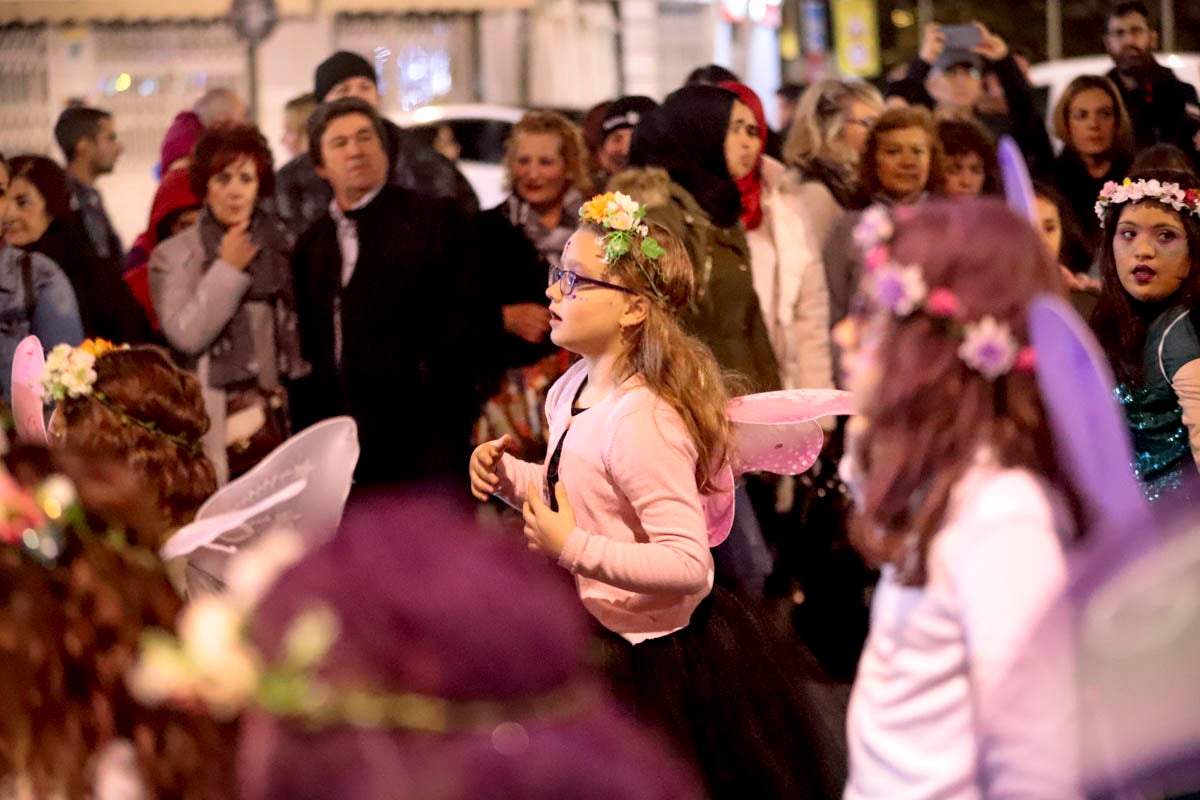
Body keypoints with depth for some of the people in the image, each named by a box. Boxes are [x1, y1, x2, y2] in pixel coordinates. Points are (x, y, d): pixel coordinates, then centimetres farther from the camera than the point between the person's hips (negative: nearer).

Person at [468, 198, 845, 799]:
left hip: (653, 667, -9)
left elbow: (689, 565, -31)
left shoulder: (641, 422, -27)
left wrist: (573, 547, -32)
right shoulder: (571, 391, 2)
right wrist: (509, 478, 1)